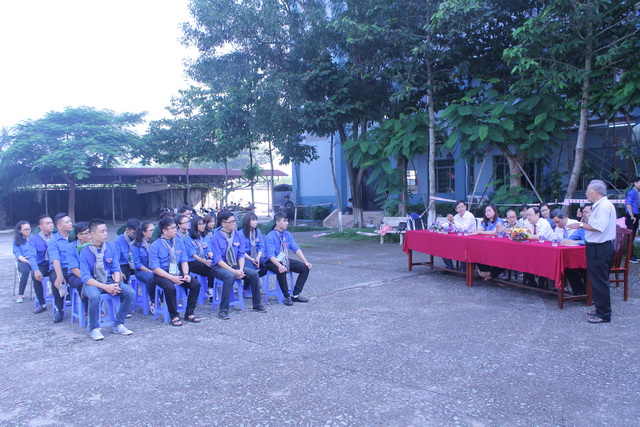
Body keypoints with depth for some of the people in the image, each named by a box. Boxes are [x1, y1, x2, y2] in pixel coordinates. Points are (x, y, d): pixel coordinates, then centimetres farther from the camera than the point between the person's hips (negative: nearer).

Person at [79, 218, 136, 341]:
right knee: (94, 296, -37)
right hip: (92, 283, -4)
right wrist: (105, 287, -27)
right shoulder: (85, 252, -10)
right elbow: (86, 277, -15)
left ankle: (118, 325, -4)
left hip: (110, 280, 4)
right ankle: (95, 328, -13)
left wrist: (116, 283, -18)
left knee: (130, 293, -20)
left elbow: (116, 269, 4)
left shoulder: (111, 247, 1)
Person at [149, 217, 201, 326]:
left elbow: (184, 261, 7)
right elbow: (155, 268, -12)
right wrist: (172, 278, -23)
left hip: (178, 272, 5)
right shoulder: (155, 246, -8)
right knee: (170, 287, -35)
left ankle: (189, 313, -4)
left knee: (196, 284, -19)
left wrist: (186, 274, -13)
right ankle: (174, 316, -15)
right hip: (162, 274, -4)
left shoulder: (179, 241, 7)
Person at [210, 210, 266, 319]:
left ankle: (257, 305, 0)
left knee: (254, 273, -17)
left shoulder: (238, 235, 3)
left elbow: (241, 254, 3)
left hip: (236, 265, 5)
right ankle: (223, 310, -28)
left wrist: (241, 269, -16)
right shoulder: (216, 237, -11)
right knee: (230, 276, -37)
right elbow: (218, 259, -17)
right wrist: (234, 271, -26)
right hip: (220, 267, -5)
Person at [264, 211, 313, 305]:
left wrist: (305, 262, -12)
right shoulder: (270, 237, -16)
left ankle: (295, 295, -6)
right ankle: (287, 297, -19)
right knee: (282, 271, -38)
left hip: (285, 260, 7)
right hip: (272, 262, -7)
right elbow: (271, 255, -25)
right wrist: (279, 265, -42)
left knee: (305, 268, -10)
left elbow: (296, 249, 1)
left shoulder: (288, 235, 4)